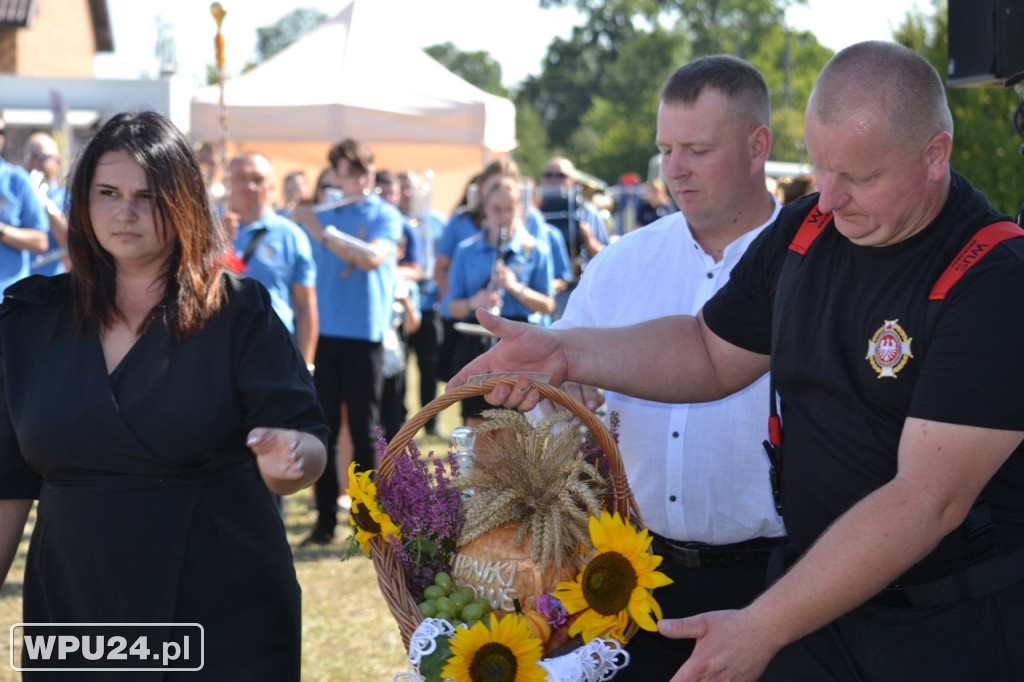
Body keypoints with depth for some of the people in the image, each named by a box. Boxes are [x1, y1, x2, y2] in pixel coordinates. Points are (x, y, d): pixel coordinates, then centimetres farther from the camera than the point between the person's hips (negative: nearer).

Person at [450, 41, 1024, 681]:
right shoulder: (804, 231, 2)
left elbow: (929, 499, -27)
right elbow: (713, 353, 17)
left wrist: (761, 629, -28)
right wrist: (563, 351, 1)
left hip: (963, 625, -6)